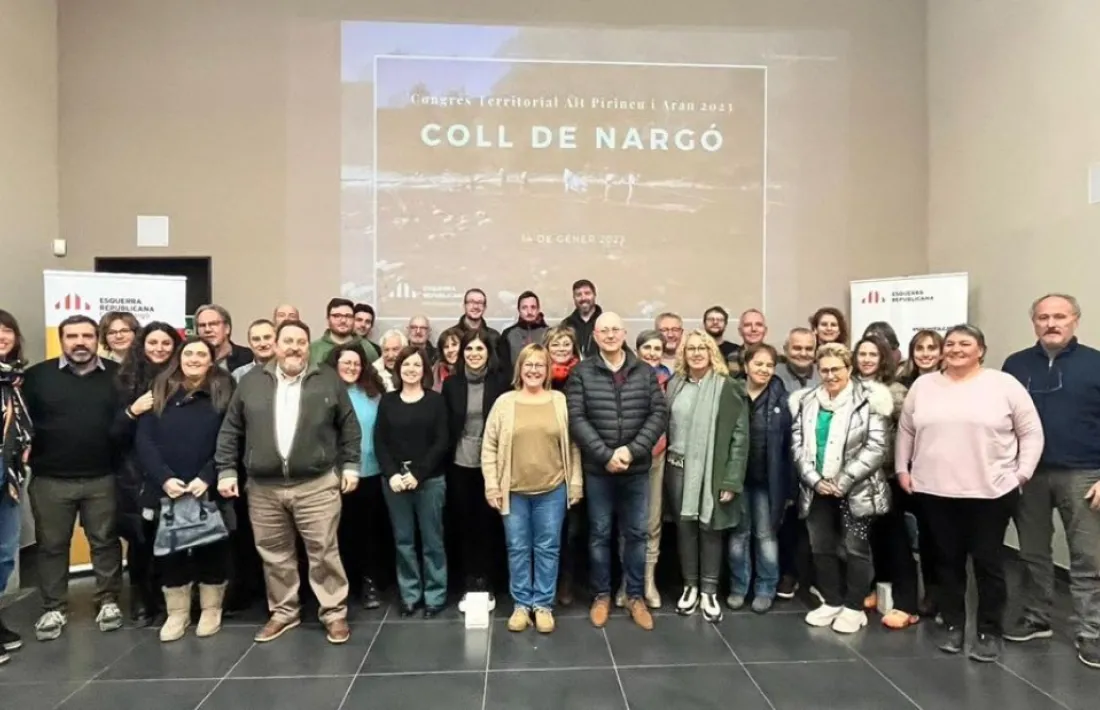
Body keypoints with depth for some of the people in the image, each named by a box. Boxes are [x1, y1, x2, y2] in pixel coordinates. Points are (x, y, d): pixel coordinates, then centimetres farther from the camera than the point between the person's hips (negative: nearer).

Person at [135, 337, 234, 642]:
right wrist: (164, 478, -12)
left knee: (211, 550, 7)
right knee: (170, 551, 10)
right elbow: (143, 439, 0)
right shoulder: (160, 390, 6)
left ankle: (211, 611, 23)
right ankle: (177, 613, 25)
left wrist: (206, 478, -16)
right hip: (166, 488, 2)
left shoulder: (223, 392, 0)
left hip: (208, 489, -2)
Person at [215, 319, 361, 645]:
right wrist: (226, 471, 3)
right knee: (275, 556, 13)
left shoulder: (328, 380, 2)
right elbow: (230, 431, 9)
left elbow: (349, 426, 5)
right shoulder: (252, 382, 6)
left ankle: (335, 613, 15)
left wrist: (350, 465, 0)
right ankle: (284, 612, 30)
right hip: (264, 488, 2)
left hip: (316, 485, -2)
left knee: (324, 552, 2)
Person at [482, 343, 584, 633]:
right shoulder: (504, 402, -2)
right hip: (513, 490, 0)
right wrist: (491, 486, -4)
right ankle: (521, 604, 24)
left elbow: (572, 445, 4)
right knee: (518, 549, 10)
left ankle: (543, 604, 23)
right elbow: (489, 447, 0)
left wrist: (576, 483, 1)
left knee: (547, 548, 9)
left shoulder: (561, 401, 1)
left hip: (552, 490, 0)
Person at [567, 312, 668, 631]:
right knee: (599, 534, 10)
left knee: (636, 534, 11)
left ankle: (636, 596, 26)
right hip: (597, 469, -1)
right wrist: (606, 455, -17)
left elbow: (659, 413, -3)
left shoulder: (645, 372, 2)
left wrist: (632, 451, -14)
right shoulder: (581, 373, -3)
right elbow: (576, 419, -10)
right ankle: (601, 595, 26)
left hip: (637, 469, 2)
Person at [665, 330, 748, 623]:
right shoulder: (674, 385, 6)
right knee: (684, 526, 10)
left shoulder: (728, 387, -6)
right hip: (678, 468, 3)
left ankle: (709, 590, 18)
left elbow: (740, 435, -9)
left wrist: (731, 480, -13)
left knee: (710, 527, 5)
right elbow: (664, 426, 9)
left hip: (711, 470, -3)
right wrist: (665, 465, 2)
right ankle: (690, 586, 24)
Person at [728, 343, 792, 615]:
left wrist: (790, 487, -5)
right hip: (737, 476, 1)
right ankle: (738, 587, 25)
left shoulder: (781, 399, -3)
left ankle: (766, 590, 24)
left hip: (768, 480, -1)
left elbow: (789, 445, -3)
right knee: (739, 534, 11)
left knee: (766, 535, 10)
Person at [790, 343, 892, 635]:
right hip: (818, 488, 5)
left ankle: (854, 608, 19)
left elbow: (875, 448, -13)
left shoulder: (869, 399, -7)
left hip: (856, 489, -4)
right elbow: (798, 445, 3)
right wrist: (814, 479, -9)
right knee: (821, 547, 12)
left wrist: (843, 482, -16)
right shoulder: (805, 400, 6)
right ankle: (832, 602, 27)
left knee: (856, 549, 5)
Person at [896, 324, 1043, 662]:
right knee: (948, 561, 12)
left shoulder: (1004, 385, -3)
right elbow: (906, 431, 13)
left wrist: (1021, 474, -5)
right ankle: (953, 626, 25)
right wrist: (902, 469, 10)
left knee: (988, 563, 7)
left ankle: (989, 632, 20)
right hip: (936, 491, 3)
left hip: (991, 492, -2)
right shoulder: (923, 386, 6)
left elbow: (1031, 432, 1)